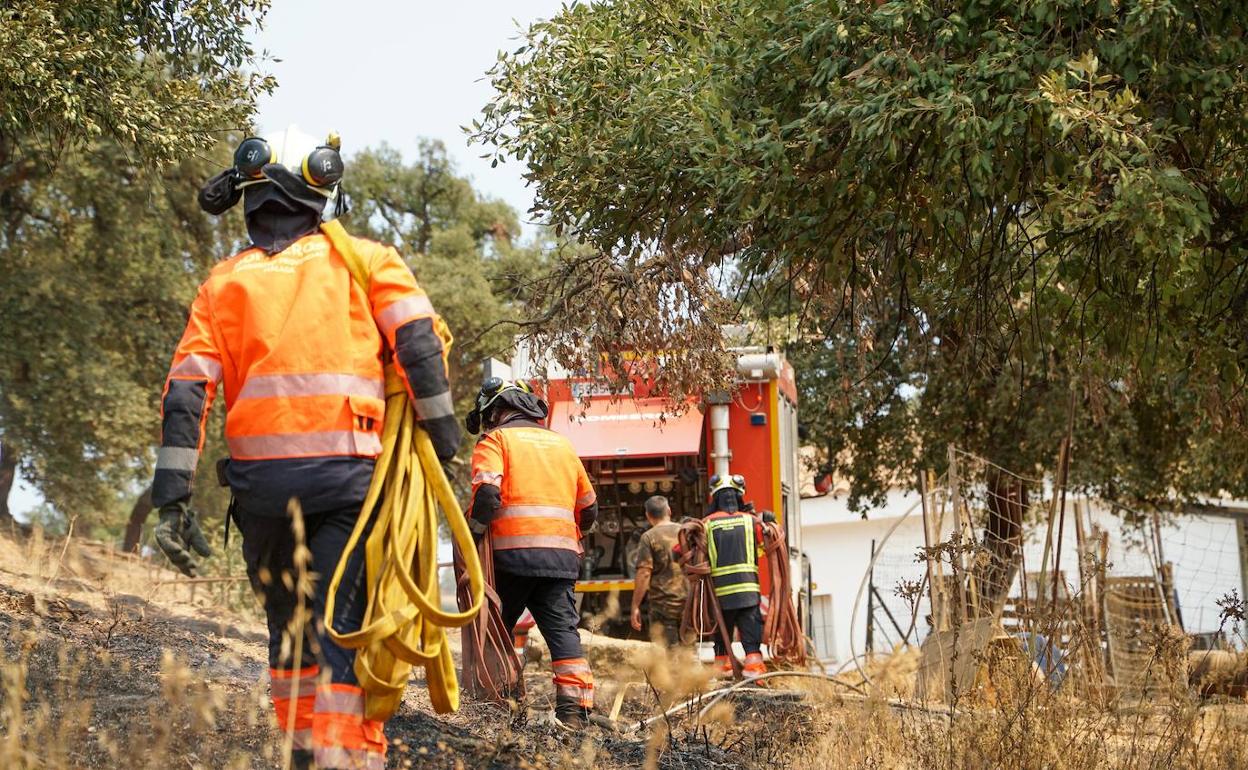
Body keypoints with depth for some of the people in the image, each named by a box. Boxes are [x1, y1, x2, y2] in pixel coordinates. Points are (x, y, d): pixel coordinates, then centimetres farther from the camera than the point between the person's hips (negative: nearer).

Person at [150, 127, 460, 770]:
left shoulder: (225, 282, 13)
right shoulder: (363, 259, 7)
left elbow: (185, 391, 4)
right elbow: (419, 341, -6)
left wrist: (171, 501, 2)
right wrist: (442, 433, 0)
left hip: (259, 477, 3)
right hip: (345, 474, -3)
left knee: (288, 622, 18)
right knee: (343, 627, -4)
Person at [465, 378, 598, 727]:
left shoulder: (495, 439, 5)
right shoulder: (562, 444, 22)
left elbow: (486, 495, -13)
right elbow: (589, 508, 25)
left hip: (513, 552, -4)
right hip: (562, 555, 4)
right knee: (563, 629, -1)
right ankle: (574, 707, -16)